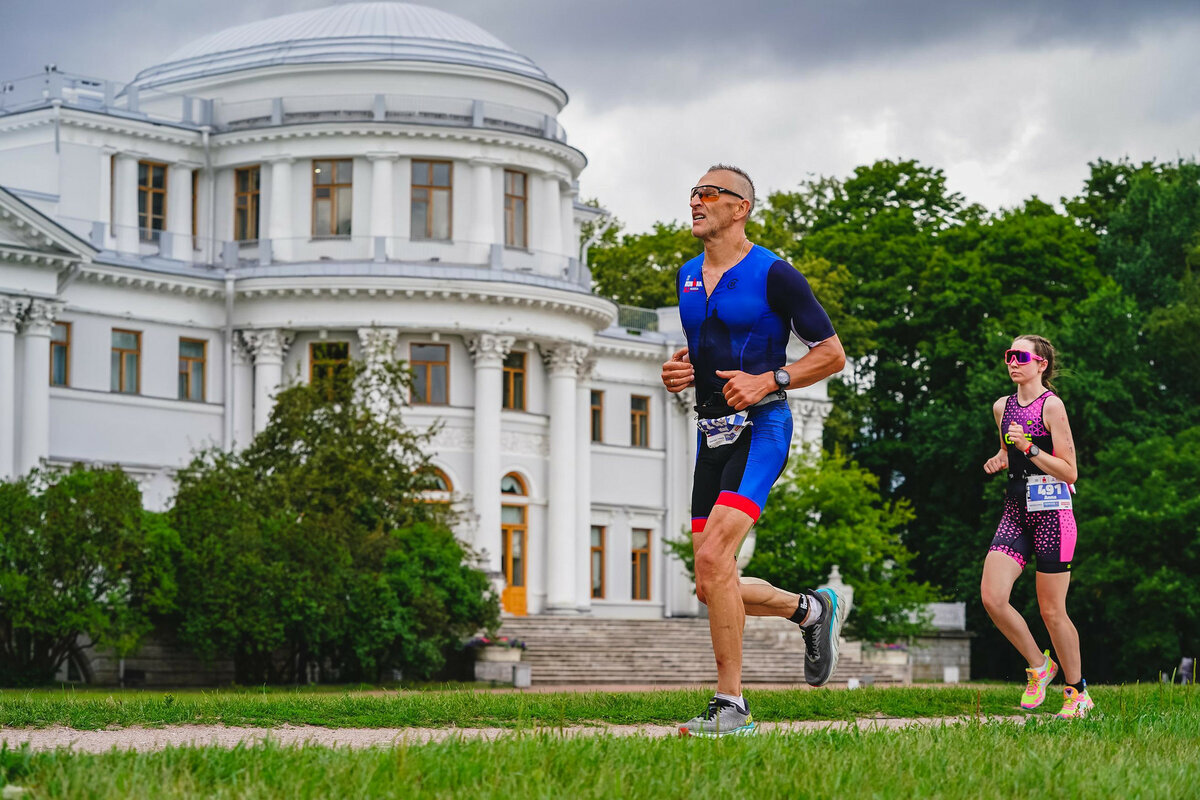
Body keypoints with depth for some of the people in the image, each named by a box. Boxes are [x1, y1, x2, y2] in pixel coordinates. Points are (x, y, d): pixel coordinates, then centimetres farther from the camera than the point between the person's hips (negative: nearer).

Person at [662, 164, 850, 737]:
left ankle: (731, 706, -16)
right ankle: (813, 609, 30)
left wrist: (769, 380, -15)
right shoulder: (688, 277, 15)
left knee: (713, 556, -23)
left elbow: (832, 354, -3)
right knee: (712, 586, 3)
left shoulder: (773, 274, -6)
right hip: (711, 433, 7)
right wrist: (679, 370, 9)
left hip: (760, 428, -7)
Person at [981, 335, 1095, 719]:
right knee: (992, 596, -11)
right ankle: (1038, 665, 11)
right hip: (1016, 512, 6)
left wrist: (1028, 447, -20)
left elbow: (1070, 472, -11)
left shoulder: (1051, 406, -8)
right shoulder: (1002, 407, 11)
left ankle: (1077, 692, 16)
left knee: (1051, 611, -1)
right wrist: (1000, 459, 8)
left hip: (1051, 512, -6)